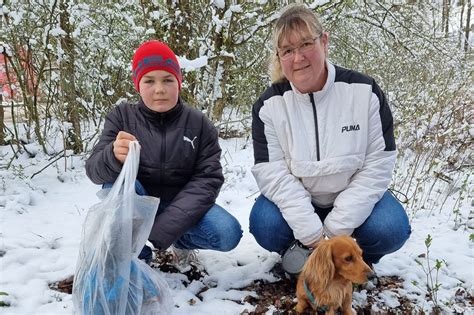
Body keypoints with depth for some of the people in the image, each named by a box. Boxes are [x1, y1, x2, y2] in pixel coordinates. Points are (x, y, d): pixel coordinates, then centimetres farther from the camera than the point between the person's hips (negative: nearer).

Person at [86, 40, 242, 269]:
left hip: (181, 207, 1)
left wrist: (163, 228, -28)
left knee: (227, 234, -26)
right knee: (117, 181, -30)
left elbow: (207, 180, -15)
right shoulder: (122, 117, -6)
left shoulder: (199, 125, -7)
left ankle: (181, 241, 7)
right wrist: (114, 156, -43)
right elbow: (94, 170, -16)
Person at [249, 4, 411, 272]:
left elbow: (378, 165, -15)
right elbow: (272, 174, -18)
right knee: (265, 226, -28)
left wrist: (337, 228, -22)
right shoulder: (269, 105, -13)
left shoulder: (365, 91, -15)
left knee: (390, 230, -27)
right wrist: (312, 233, -27)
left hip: (353, 197, 0)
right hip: (295, 200, 1)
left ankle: (361, 260, 8)